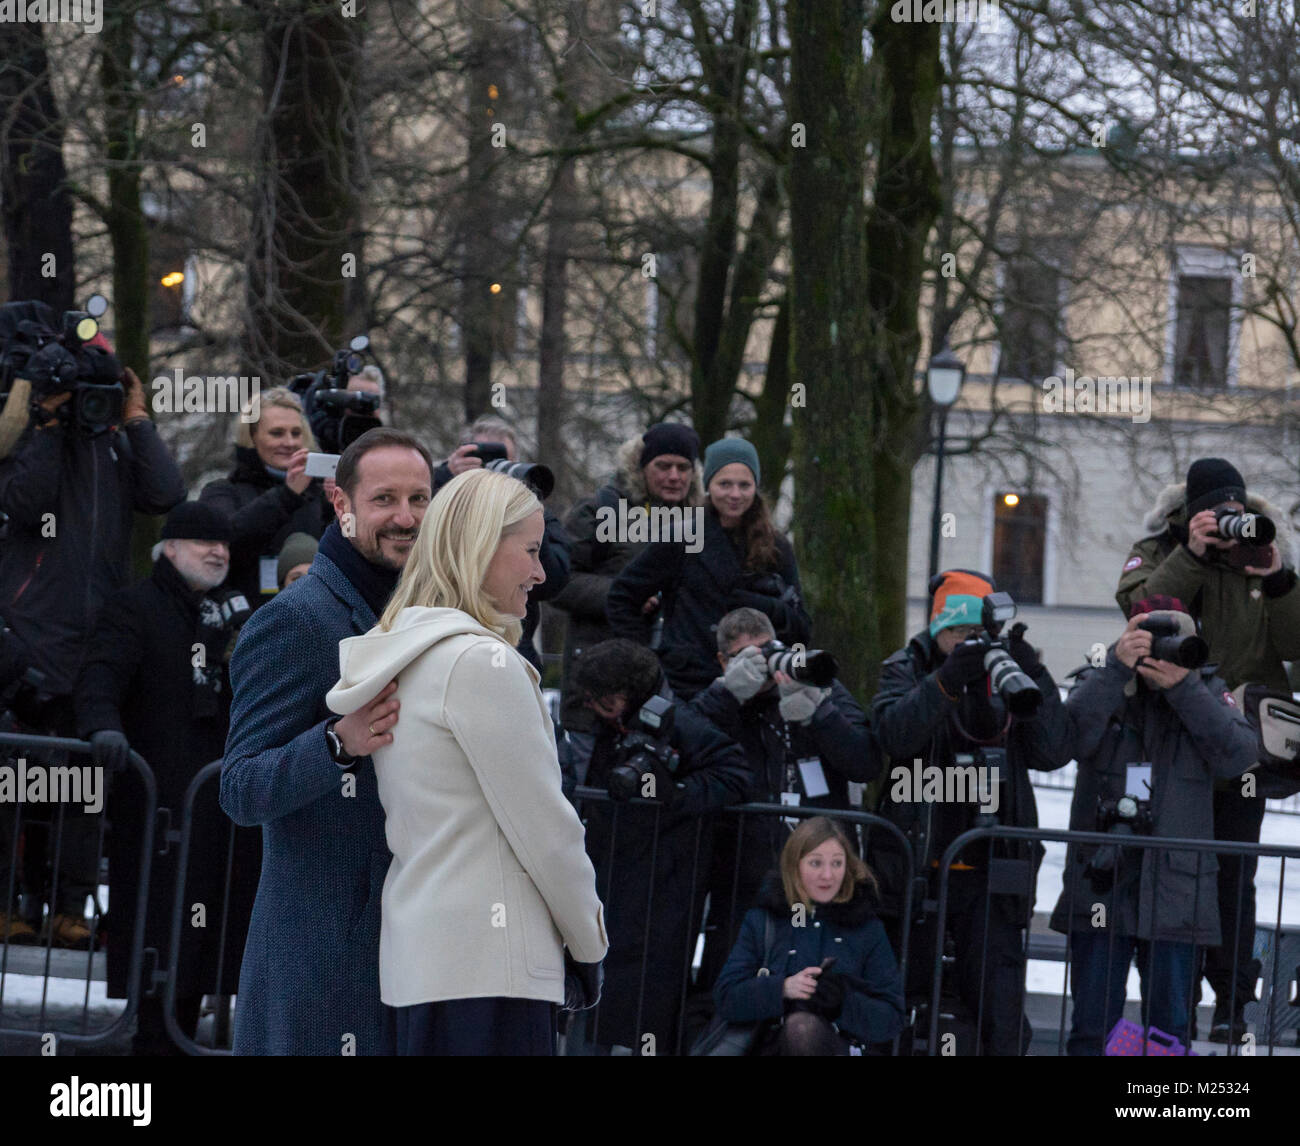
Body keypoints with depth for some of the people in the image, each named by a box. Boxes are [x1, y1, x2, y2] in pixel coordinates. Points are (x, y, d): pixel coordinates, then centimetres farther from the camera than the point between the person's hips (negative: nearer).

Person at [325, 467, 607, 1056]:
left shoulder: (401, 660, 17)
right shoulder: (481, 662, -12)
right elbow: (545, 829, -10)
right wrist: (589, 942, 1)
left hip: (417, 957, 10)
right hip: (486, 964, -10)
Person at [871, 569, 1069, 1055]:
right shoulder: (907, 670, 4)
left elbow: (1051, 753, -4)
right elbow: (894, 734, -16)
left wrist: (1033, 680, -15)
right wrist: (946, 680, -27)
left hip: (990, 872, 0)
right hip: (915, 865, 0)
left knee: (999, 1010, -7)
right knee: (901, 991, 12)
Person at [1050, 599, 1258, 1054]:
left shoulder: (1207, 692, 6)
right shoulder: (1099, 684, 4)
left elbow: (1240, 755, -11)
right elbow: (1073, 735, -16)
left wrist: (1183, 688, -19)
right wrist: (1117, 667, -23)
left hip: (1174, 893, 0)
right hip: (1100, 883, 0)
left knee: (1171, 1026, 6)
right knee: (1092, 1025, 4)